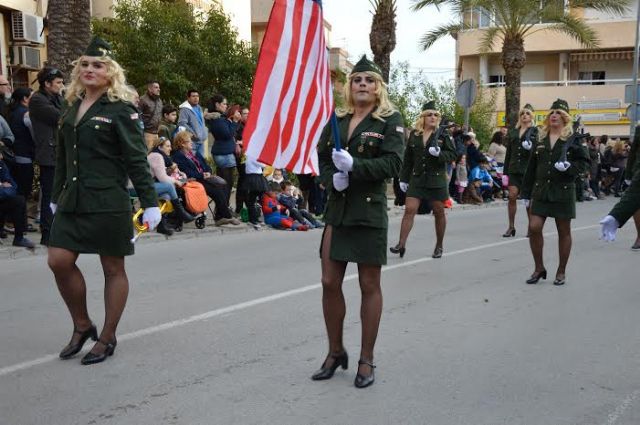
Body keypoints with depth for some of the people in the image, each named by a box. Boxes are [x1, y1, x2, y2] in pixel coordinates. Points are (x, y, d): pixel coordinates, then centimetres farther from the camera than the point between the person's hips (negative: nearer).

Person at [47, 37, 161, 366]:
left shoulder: (120, 110, -6)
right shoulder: (72, 109, 13)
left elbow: (136, 160, -10)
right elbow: (63, 157, 19)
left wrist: (149, 203, -13)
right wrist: (56, 197, 22)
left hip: (108, 201, -6)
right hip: (73, 200, 6)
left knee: (113, 268, 4)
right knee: (59, 261, -1)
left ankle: (107, 338, 16)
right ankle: (82, 326, 19)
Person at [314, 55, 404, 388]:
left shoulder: (390, 120, -1)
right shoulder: (337, 121, 12)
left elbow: (393, 163, -12)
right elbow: (322, 158, 14)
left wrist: (354, 166, -22)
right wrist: (332, 179, -7)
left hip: (370, 211, -4)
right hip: (336, 211, 5)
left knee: (369, 286, 4)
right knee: (330, 283, 5)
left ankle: (366, 360, 17)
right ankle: (335, 352, 24)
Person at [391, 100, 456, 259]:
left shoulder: (442, 135, 1)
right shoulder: (414, 135, 8)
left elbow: (453, 155, 0)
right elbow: (407, 159, 12)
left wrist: (439, 153, -19)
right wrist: (403, 179, 11)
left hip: (437, 179, -2)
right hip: (417, 180, 2)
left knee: (439, 212, 6)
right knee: (409, 210, -8)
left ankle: (439, 246, 21)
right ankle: (401, 244, -9)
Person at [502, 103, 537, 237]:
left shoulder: (535, 131, 3)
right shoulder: (513, 132, 13)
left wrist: (530, 148, -22)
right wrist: (505, 172, 10)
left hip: (528, 169, -3)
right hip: (514, 169, 3)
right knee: (512, 196, -6)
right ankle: (511, 227, 2)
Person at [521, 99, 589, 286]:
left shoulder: (573, 138, -3)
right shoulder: (540, 139, 9)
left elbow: (584, 161, -1)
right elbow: (532, 167, 10)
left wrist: (569, 166, -20)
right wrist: (527, 192, 10)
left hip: (563, 191, -3)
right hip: (541, 190, 3)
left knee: (564, 231, 6)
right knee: (534, 228, -6)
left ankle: (561, 271, 19)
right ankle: (539, 268, 10)